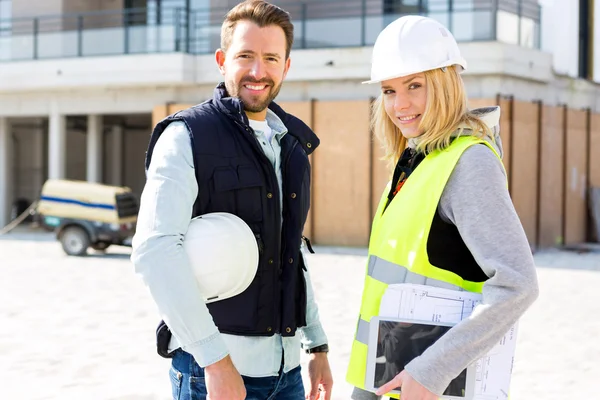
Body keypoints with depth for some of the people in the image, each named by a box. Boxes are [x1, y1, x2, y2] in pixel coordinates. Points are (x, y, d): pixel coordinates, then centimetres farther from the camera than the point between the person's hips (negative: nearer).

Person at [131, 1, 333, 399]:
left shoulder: (291, 144, 12)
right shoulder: (187, 137, -9)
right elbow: (154, 251, -20)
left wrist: (317, 345, 15)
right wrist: (216, 359, -24)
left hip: (285, 367, 6)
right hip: (212, 366, -6)